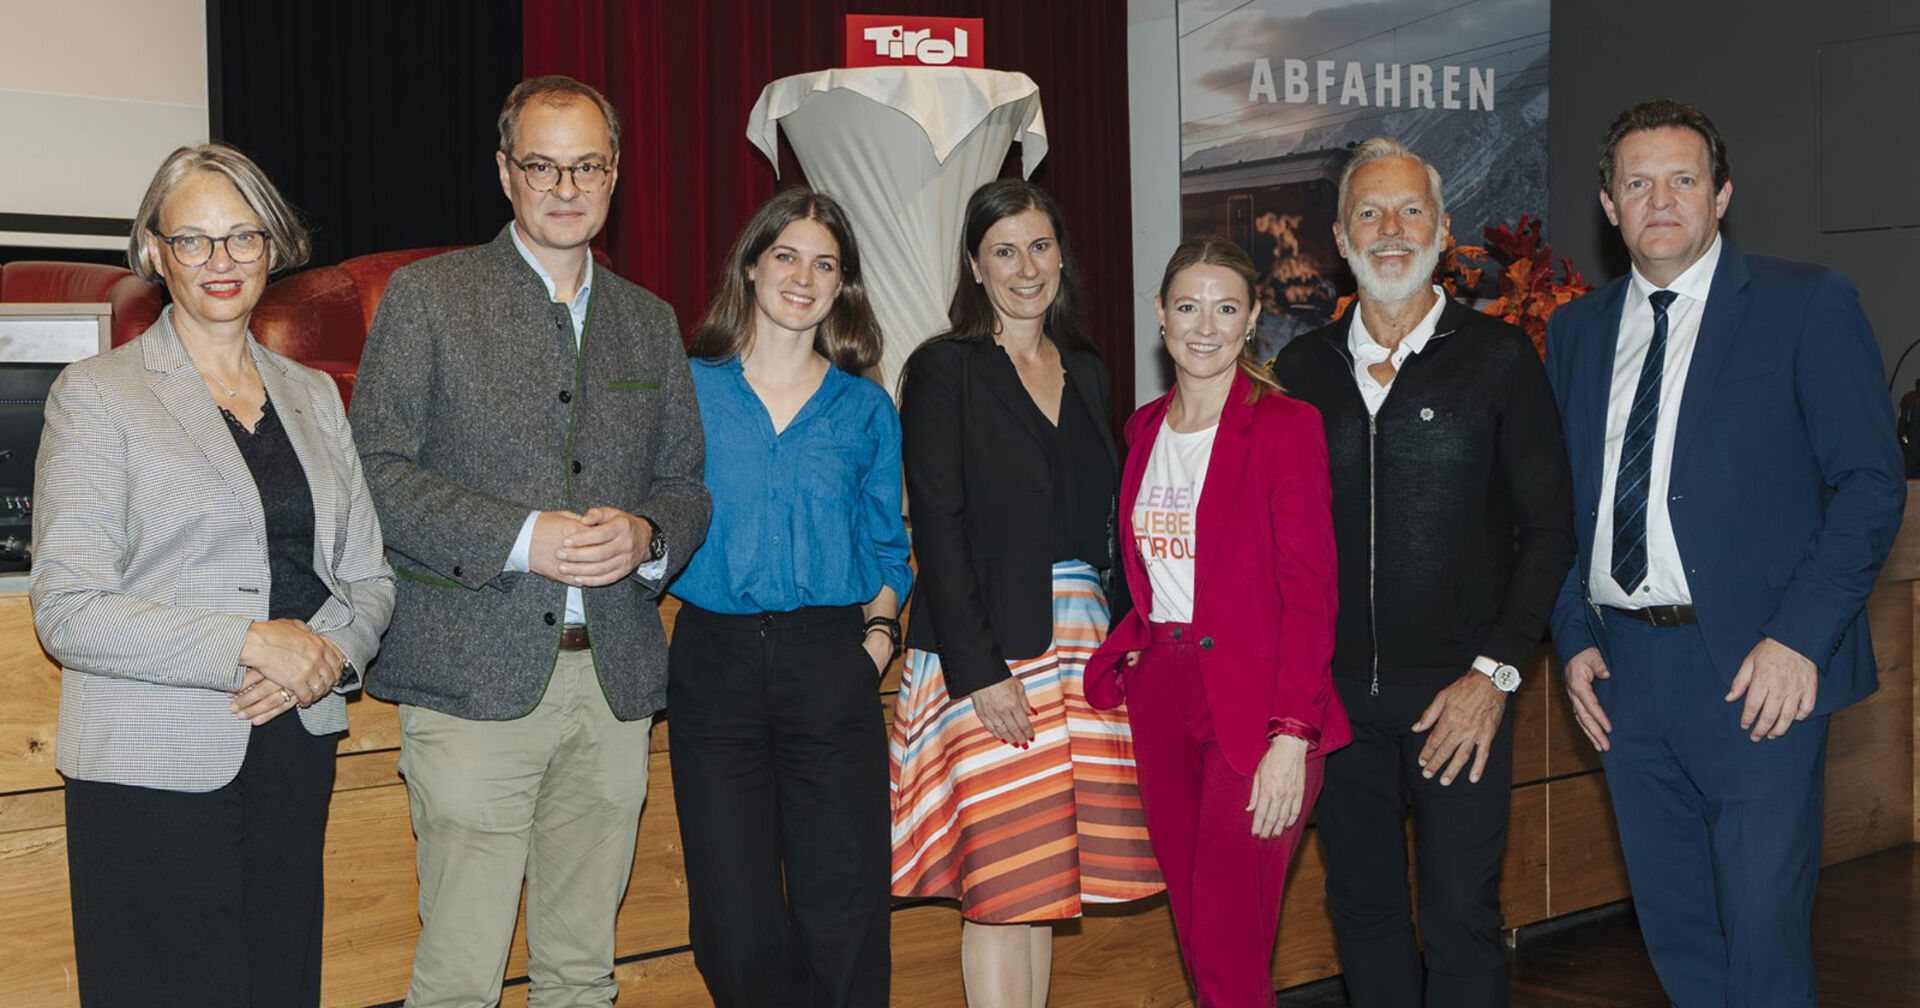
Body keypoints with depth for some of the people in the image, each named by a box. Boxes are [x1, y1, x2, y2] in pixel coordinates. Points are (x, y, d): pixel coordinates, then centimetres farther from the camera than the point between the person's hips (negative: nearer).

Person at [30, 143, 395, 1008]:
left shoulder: (313, 396, 14)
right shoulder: (95, 394, -2)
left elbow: (369, 577, 13)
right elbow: (67, 611, -10)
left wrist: (323, 656, -9)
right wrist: (251, 645, -18)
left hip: (294, 753, 5)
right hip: (153, 770, -4)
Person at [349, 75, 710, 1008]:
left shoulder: (651, 322, 17)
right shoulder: (427, 297, 3)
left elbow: (686, 485, 19)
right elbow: (377, 470, -4)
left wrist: (646, 536, -5)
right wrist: (521, 538, -16)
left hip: (614, 679, 4)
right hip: (475, 679, -4)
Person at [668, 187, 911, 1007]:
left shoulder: (865, 408, 11)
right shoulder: (689, 388, 8)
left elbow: (886, 547, 13)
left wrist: (878, 636, -1)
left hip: (831, 668, 1)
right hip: (715, 662, 0)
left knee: (841, 922, 0)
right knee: (735, 928, 0)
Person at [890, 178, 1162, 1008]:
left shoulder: (1085, 372, 16)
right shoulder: (945, 371, -3)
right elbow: (937, 529, -10)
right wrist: (979, 670, -17)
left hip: (1083, 644, 6)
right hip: (990, 652, -6)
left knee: (1046, 875, 9)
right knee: (1002, 882, -4)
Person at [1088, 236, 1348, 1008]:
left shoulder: (1287, 425, -7)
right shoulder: (1145, 428, 12)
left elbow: (1310, 594, -11)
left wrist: (1290, 737, -17)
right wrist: (1122, 656, 2)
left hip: (1253, 704, -6)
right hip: (1160, 696, 6)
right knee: (1196, 938, 11)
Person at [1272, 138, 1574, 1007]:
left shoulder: (1498, 358, 0)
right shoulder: (1302, 369, 8)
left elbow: (1548, 528, -2)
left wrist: (1495, 671, -10)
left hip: (1458, 692, -3)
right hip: (1336, 692, 3)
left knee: (1461, 915, 1)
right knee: (1362, 906, 12)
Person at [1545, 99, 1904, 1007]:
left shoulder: (1807, 305, -1)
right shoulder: (1576, 331, 13)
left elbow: (1871, 483, -7)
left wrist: (1799, 637, -15)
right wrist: (1574, 636, 4)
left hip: (1755, 673, -4)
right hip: (1622, 673, 5)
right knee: (1675, 935, 13)